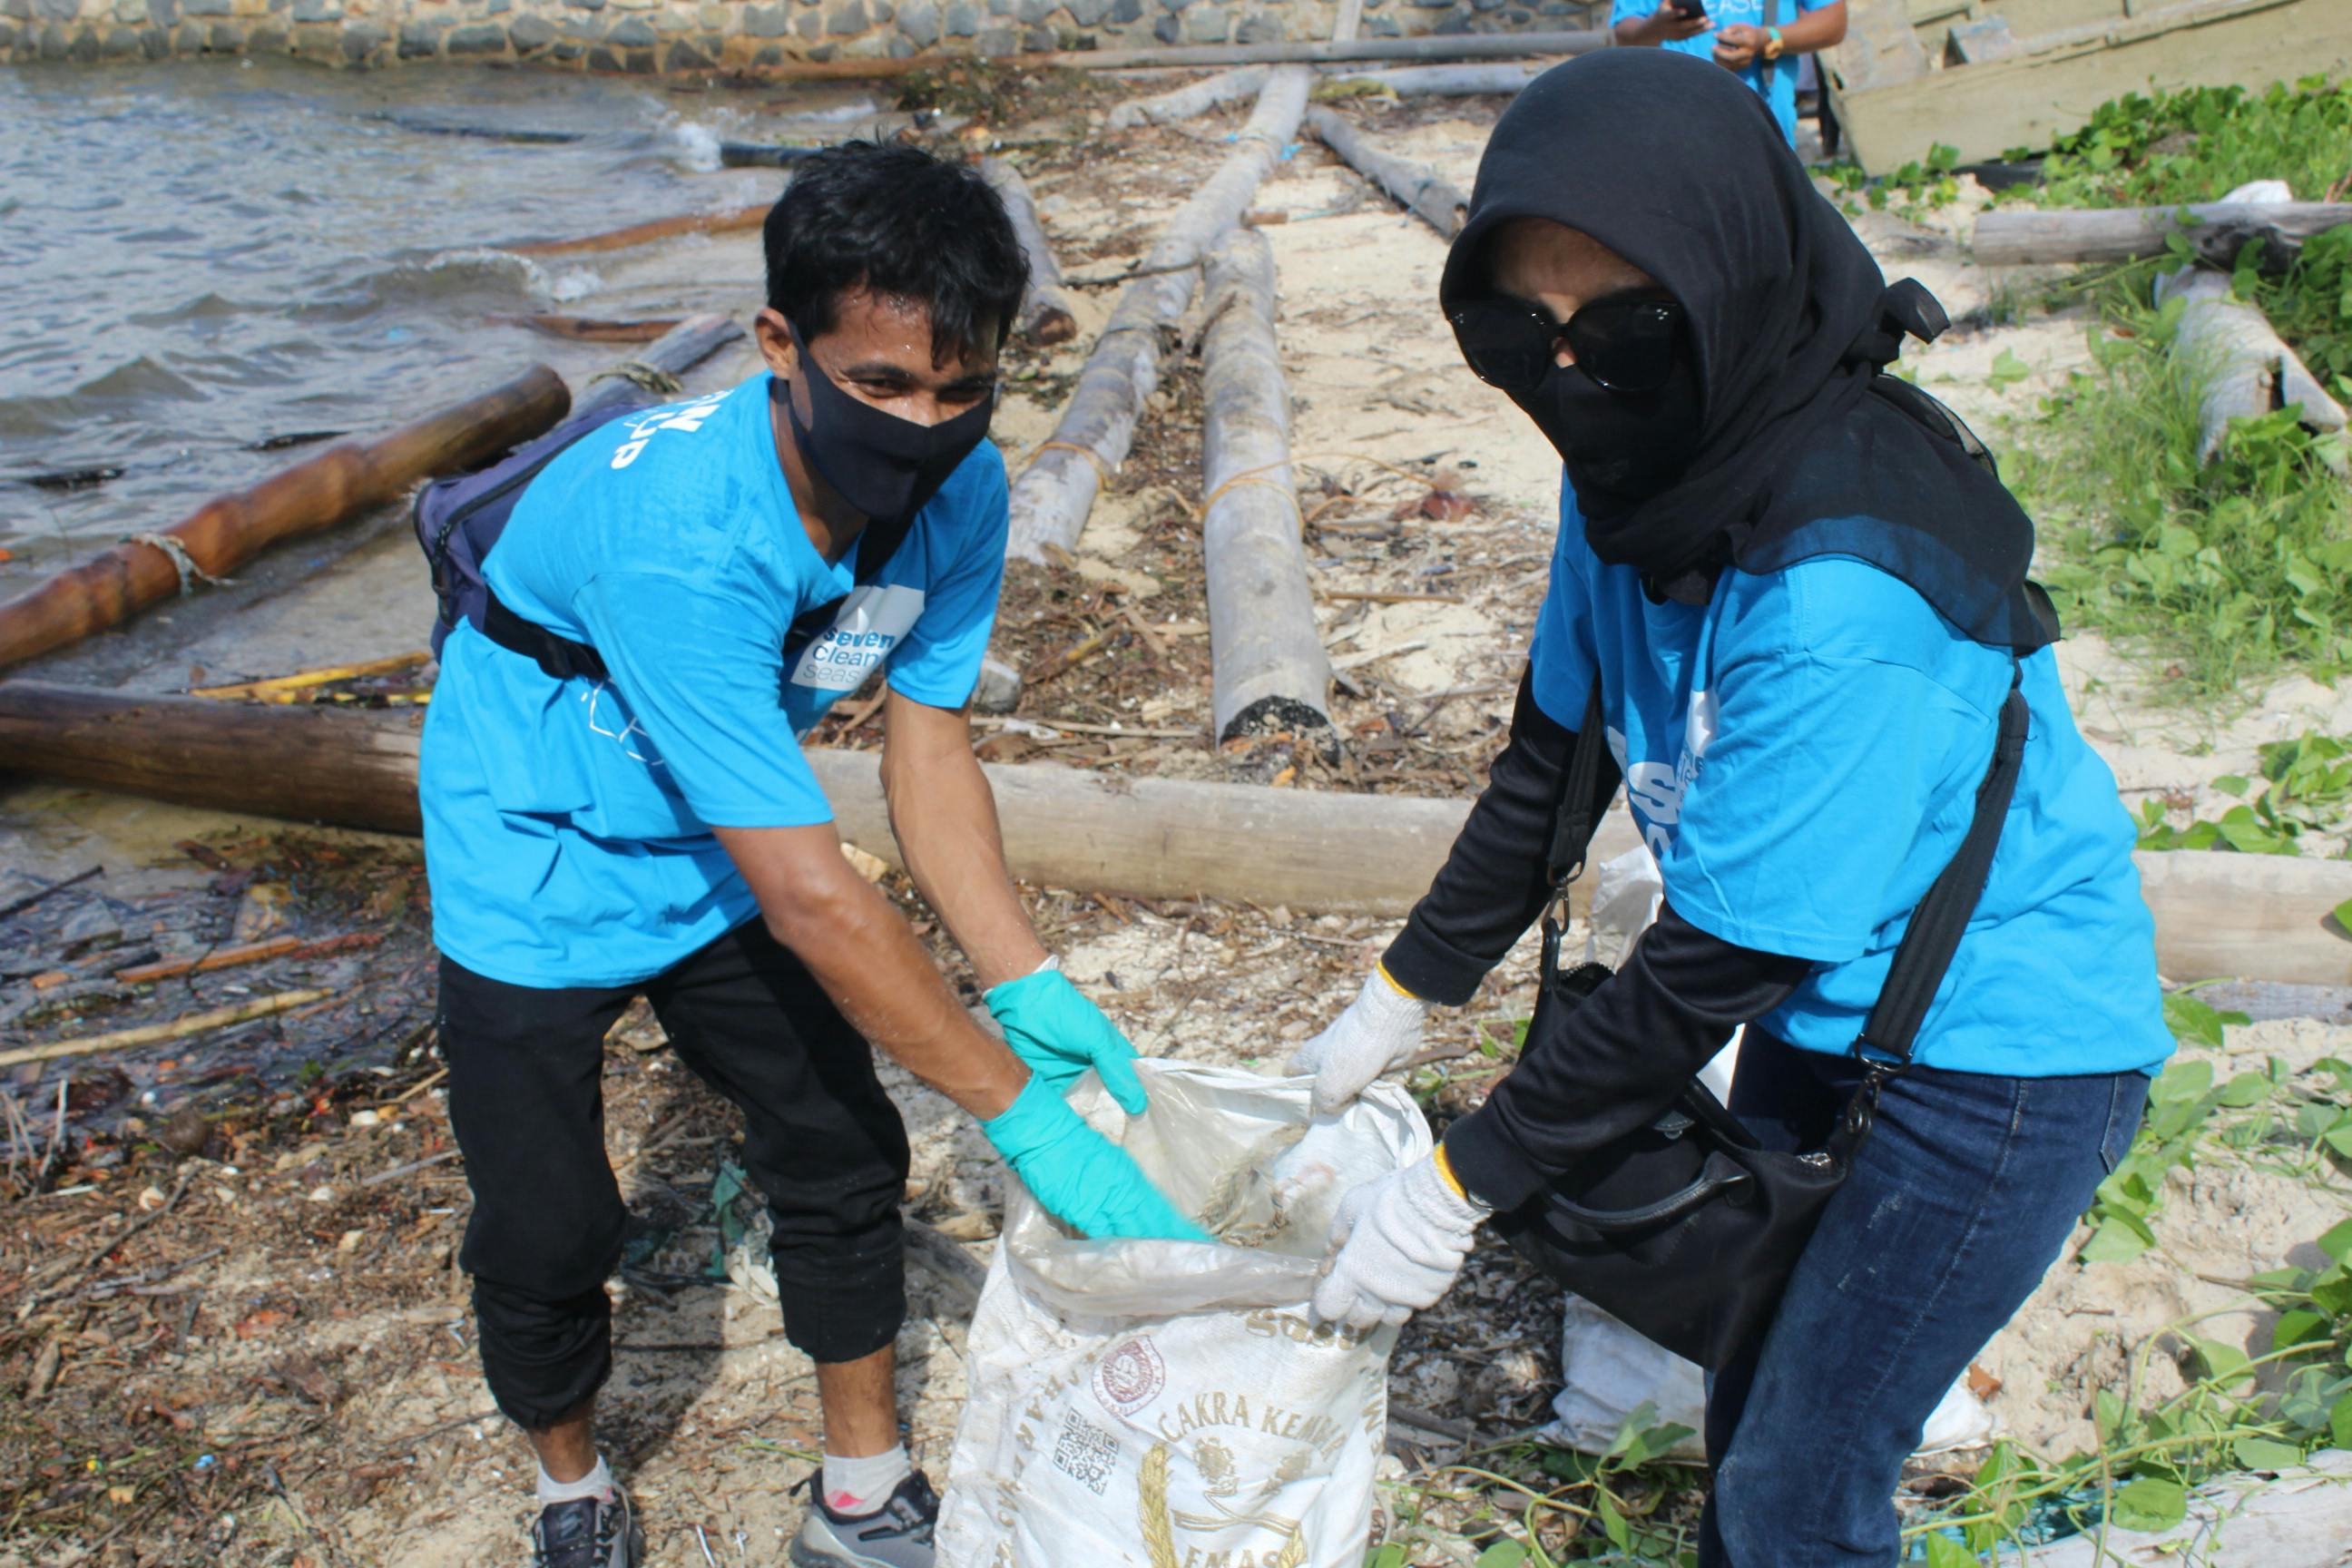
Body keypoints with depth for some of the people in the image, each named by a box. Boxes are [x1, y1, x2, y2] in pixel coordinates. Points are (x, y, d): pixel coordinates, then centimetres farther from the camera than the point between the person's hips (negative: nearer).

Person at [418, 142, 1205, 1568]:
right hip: (542, 872, -5)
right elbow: (808, 893, -38)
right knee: (548, 1234, 2)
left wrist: (1029, 986, -21)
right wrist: (1019, 1112, -33)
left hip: (718, 851, 6)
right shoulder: (674, 531, -40)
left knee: (847, 1157, 7)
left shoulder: (959, 488, -19)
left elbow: (929, 743, -9)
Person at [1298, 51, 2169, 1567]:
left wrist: (1465, 1184, -20)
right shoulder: (1639, 471, -10)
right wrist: (1404, 996, 8)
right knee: (1754, 1382, 23)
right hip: (1827, 1002, 8)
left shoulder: (1840, 596, -36)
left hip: (2001, 1048, -7)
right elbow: (1555, 752, 2)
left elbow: (1714, 964, -29)